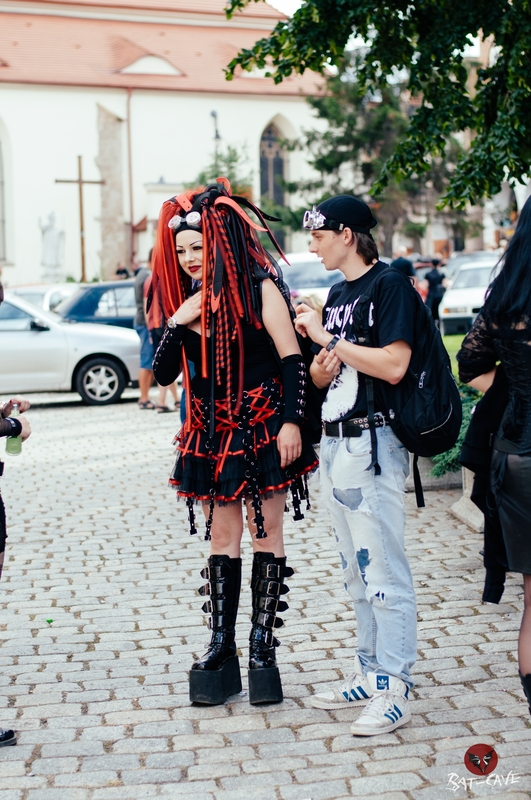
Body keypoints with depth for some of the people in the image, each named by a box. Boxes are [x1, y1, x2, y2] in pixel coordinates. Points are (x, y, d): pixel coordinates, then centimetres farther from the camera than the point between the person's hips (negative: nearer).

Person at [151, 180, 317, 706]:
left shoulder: (259, 288, -6)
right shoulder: (185, 299, 9)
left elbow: (291, 359, -9)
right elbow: (164, 374, 5)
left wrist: (291, 422, -17)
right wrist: (178, 322, -9)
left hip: (260, 429, -5)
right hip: (210, 434, 5)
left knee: (265, 535, 2)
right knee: (221, 540, 8)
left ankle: (263, 648, 8)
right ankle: (221, 649, 12)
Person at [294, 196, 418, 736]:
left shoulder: (389, 285, -9)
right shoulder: (337, 293, 18)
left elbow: (393, 365, -21)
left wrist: (327, 337, -14)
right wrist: (319, 368, -4)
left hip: (373, 442, -9)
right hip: (334, 442, 9)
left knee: (382, 569, -6)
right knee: (357, 570, 15)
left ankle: (394, 688, -1)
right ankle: (369, 673, 25)